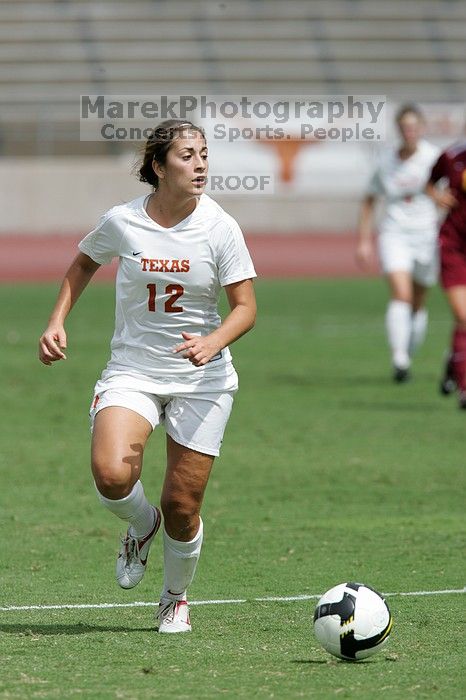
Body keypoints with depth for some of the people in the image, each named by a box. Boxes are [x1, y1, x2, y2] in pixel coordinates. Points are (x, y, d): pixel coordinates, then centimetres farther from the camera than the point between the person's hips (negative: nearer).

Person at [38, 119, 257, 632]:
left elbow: (245, 307, -5)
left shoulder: (220, 228, -8)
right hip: (132, 372, 0)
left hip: (202, 379, 0)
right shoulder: (121, 222, -6)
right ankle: (143, 525, 10)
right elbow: (84, 263, 16)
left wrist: (212, 343, -25)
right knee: (111, 474, -26)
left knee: (182, 506, 0)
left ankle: (175, 599, 29)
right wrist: (57, 322, 5)